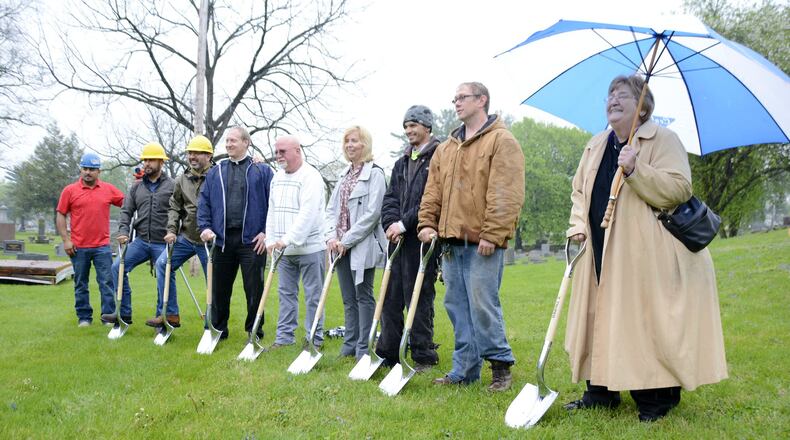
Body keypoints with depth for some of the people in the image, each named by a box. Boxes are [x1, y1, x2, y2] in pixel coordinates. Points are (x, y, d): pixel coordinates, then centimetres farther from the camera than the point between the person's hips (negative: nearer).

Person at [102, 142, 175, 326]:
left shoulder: (172, 186, -1)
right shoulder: (136, 187, 12)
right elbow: (127, 211, 11)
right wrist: (123, 231, -3)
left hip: (163, 244, -4)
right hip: (141, 241, 4)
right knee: (117, 267, -7)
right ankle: (124, 313, 2)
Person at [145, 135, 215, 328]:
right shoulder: (182, 180, 8)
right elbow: (174, 207, 14)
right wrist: (171, 230, 4)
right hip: (186, 237, 5)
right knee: (163, 263, -8)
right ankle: (169, 314, -1)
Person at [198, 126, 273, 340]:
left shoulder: (262, 171, 3)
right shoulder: (215, 173, 14)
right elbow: (204, 202, 13)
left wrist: (267, 232, -8)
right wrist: (205, 227, -1)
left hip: (252, 240, -3)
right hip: (222, 240, 4)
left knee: (254, 288, 2)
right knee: (219, 288, 10)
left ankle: (254, 331, 14)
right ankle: (218, 329, 23)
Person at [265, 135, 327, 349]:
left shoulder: (311, 177, -13)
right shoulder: (277, 177, 13)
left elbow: (307, 214, -23)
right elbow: (272, 211, 15)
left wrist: (287, 239, -27)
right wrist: (271, 240, 6)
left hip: (309, 247, -7)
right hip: (283, 248, 8)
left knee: (313, 295, 2)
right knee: (286, 292, 13)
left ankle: (315, 339, 10)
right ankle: (285, 336, 21)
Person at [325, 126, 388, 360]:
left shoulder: (375, 173, -8)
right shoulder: (344, 174, 16)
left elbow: (372, 213, -16)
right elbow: (332, 208, 14)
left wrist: (347, 240, -15)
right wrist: (332, 237, -3)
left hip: (362, 245, -7)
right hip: (341, 245, 7)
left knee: (363, 295, -1)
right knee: (348, 298, 12)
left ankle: (363, 347, 6)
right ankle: (350, 343, 21)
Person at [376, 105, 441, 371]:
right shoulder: (402, 162, 19)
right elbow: (390, 198, 15)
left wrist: (404, 224, -14)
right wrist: (391, 224, -4)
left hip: (421, 239, -7)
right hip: (398, 239, 7)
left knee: (419, 299, -1)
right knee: (391, 297, 9)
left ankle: (423, 356, 9)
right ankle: (388, 353, 17)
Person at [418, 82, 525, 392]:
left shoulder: (502, 141, -5)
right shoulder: (446, 148, 19)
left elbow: (507, 195, -13)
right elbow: (432, 191, 19)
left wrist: (492, 234, -19)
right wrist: (427, 223, 6)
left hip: (483, 242, -7)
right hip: (452, 241, 8)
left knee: (483, 305, -6)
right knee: (458, 307, 10)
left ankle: (501, 366, 9)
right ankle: (465, 370, 19)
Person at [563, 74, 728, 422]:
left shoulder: (662, 140, -5)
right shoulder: (596, 145, 16)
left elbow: (679, 190, -15)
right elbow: (579, 190, 21)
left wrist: (636, 170, -26)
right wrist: (579, 225, 5)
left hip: (645, 257, -6)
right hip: (603, 254, 6)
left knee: (646, 320, -5)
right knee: (600, 316, 7)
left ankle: (657, 398, 8)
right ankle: (601, 391, 17)